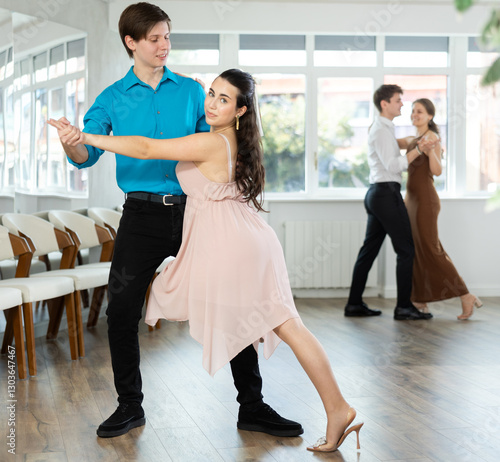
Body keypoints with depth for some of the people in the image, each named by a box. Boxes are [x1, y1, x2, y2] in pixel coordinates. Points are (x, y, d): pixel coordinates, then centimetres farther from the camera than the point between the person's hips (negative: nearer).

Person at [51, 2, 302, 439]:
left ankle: (252, 406, 10)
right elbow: (89, 154, -2)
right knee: (122, 312, -2)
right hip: (142, 215, 0)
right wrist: (71, 145, -24)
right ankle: (130, 406, 18)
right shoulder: (112, 99, 7)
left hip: (194, 209, 1)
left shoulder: (192, 91, 10)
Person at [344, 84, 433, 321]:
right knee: (406, 250, -6)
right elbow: (393, 165, -19)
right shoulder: (381, 130, -12)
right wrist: (418, 150, -17)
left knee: (370, 249, 9)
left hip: (377, 194, 10)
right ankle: (404, 306, -5)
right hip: (387, 193, -10)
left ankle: (354, 303, 11)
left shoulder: (382, 129, 20)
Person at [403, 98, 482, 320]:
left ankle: (466, 297, -3)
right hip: (412, 199, 9)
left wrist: (430, 150, -34)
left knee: (431, 251, -9)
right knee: (414, 250, 6)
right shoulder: (413, 140, 15)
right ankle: (420, 301, 10)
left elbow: (437, 171, -21)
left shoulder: (432, 137, -9)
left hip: (425, 200, -9)